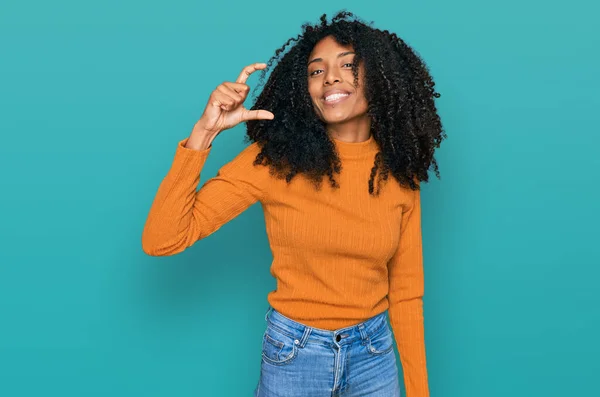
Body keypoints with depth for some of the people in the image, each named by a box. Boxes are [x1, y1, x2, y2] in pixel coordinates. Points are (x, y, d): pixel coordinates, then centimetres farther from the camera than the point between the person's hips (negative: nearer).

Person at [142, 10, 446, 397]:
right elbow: (161, 240, -20)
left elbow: (405, 291, 1)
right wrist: (204, 132, -27)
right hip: (294, 351, -1)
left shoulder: (400, 174, -6)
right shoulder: (274, 160, -15)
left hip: (374, 351, 2)